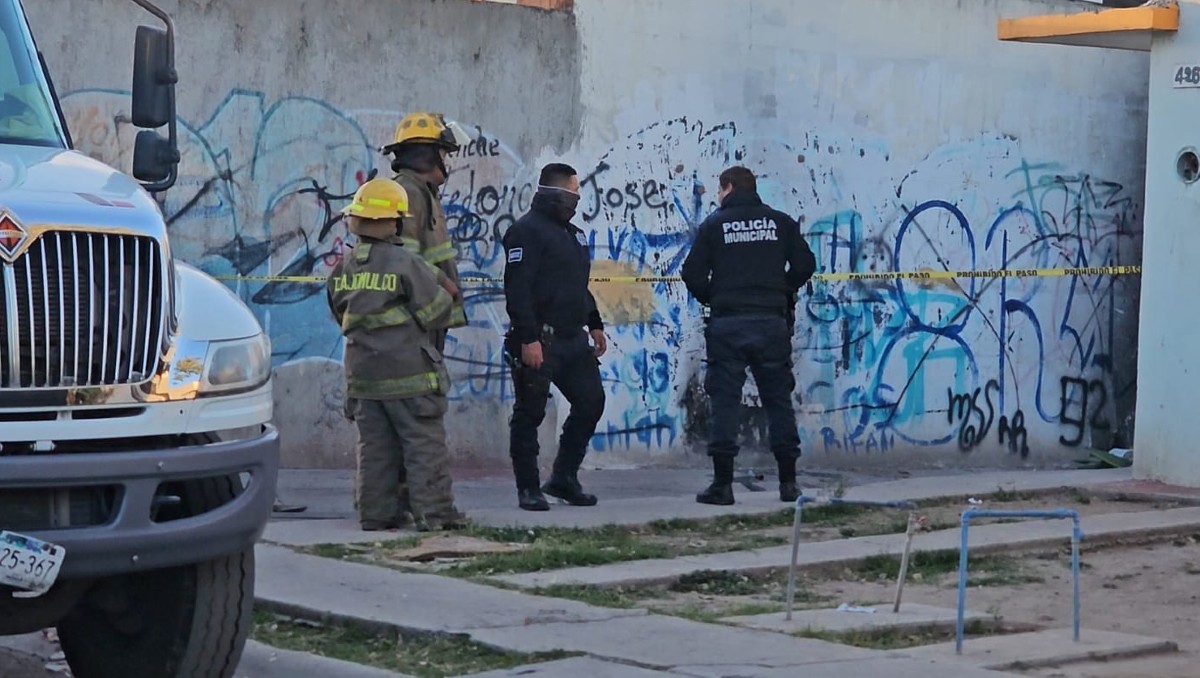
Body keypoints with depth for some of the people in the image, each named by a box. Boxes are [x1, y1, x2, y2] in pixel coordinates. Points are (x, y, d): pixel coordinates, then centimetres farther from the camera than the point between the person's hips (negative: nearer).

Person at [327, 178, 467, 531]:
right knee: (425, 443, 0)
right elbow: (436, 313, -9)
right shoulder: (405, 263, -12)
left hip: (362, 371, 6)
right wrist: (444, 292, 13)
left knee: (374, 445, 10)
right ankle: (434, 512, -1)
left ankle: (376, 512, 11)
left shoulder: (343, 268, 7)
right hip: (408, 371, -6)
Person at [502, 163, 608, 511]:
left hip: (573, 340, 9)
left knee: (591, 403, 8)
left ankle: (563, 478, 18)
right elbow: (517, 289, -18)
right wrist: (528, 338, -24)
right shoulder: (526, 231, -11)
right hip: (539, 343, -9)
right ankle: (528, 489, 6)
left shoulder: (572, 234, 19)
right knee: (529, 415, -1)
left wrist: (595, 325, 22)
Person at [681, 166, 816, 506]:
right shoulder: (780, 222, 8)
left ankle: (722, 484, -2)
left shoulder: (714, 225, 2)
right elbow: (804, 264, 4)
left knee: (725, 401, 1)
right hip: (771, 322, 2)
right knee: (778, 399, 8)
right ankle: (788, 482, 8)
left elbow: (693, 273, -3)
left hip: (727, 323, -2)